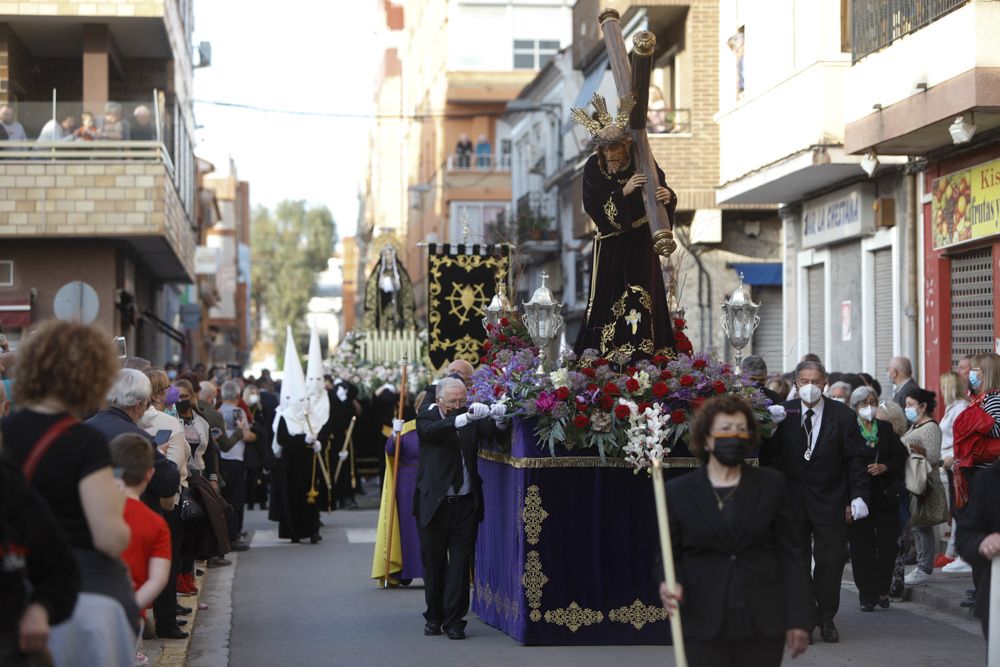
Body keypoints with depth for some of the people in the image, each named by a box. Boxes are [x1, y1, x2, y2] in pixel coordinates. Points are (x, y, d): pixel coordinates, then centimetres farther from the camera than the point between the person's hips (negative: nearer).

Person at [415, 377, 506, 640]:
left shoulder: (471, 418, 6)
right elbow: (433, 430, -25)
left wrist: (496, 417, -34)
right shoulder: (426, 418, -3)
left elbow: (489, 431, -11)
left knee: (461, 562, -1)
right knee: (433, 562, 8)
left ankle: (454, 620, 3)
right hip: (434, 503, -2)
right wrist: (465, 418, -40)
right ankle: (434, 617, 22)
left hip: (466, 503, 2)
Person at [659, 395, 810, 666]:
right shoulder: (678, 491, 5)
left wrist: (798, 620, -1)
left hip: (763, 622, 1)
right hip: (704, 624, -1)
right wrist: (672, 584, -16)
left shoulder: (772, 485, 6)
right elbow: (669, 554, 7)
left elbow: (790, 554, 4)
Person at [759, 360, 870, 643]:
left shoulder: (843, 416, -1)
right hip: (792, 500, 1)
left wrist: (858, 497, -5)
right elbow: (768, 455, 4)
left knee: (830, 561, 2)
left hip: (830, 501, -1)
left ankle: (826, 619, 17)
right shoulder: (782, 413, 0)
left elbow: (856, 459, 0)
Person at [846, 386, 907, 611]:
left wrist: (884, 467, -7)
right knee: (862, 546, -2)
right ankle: (867, 594, 5)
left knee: (888, 545, 0)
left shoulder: (886, 428, 11)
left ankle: (882, 590, 17)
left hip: (885, 496, 3)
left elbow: (900, 457, 9)